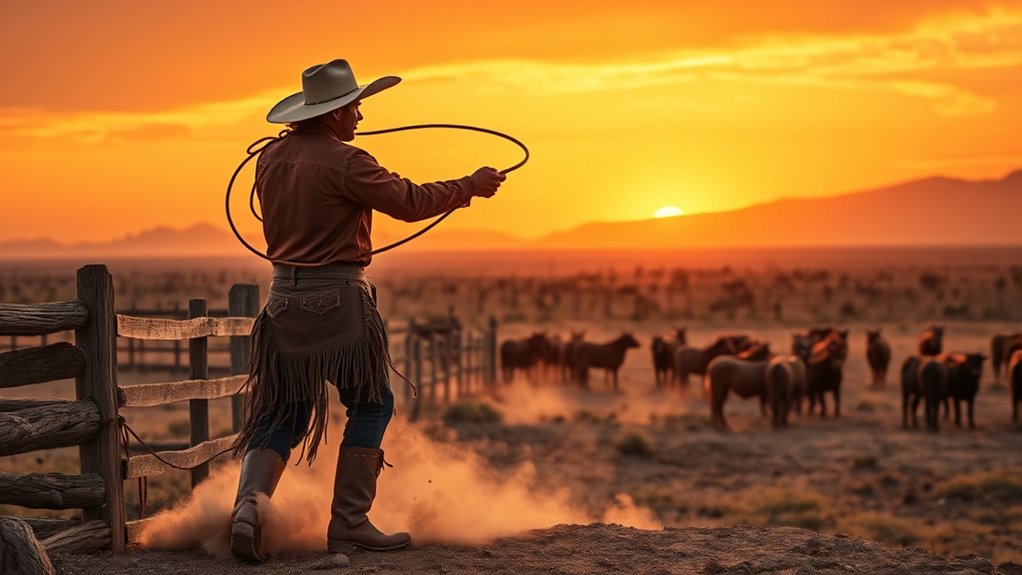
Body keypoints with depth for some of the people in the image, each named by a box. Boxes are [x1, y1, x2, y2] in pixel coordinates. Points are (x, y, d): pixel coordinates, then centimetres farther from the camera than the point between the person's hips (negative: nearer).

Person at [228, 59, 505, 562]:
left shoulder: (271, 158, 8)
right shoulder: (344, 162, -15)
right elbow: (410, 202, -13)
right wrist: (471, 186, 0)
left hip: (284, 294, 7)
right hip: (337, 297, -7)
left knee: (281, 412, 13)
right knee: (370, 404, 8)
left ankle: (249, 502, -6)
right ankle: (348, 523, 7)